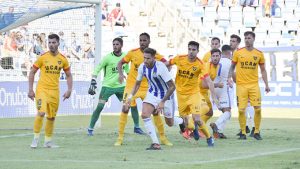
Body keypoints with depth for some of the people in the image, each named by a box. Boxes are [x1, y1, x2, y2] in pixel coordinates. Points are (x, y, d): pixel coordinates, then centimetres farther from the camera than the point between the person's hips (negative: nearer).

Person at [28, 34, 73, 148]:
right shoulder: (42, 58, -4)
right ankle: (36, 139, -8)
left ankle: (48, 141, 21)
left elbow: (68, 75, 15)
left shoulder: (63, 59, 4)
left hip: (55, 91, 3)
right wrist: (30, 89, -3)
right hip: (42, 89, -3)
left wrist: (69, 90, 4)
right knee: (41, 112, -19)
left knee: (51, 117, 8)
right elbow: (32, 72, 2)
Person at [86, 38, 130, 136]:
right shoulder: (108, 57, -10)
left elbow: (128, 70, 18)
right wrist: (93, 82, -15)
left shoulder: (125, 56, 2)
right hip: (107, 86, -4)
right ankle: (90, 128, -1)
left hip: (120, 86, 4)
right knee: (100, 106, -12)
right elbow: (97, 69, -8)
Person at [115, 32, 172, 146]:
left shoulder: (154, 55, -6)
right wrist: (120, 74, -13)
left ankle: (163, 138, 13)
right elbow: (120, 63, 4)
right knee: (125, 109, -10)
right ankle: (120, 138, -2)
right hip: (131, 85, -1)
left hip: (146, 87, 1)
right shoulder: (133, 53, -5)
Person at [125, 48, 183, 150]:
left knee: (170, 123, 9)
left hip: (165, 95, -4)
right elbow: (137, 84, 6)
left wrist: (162, 102, -28)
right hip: (152, 94, 4)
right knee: (145, 115, -21)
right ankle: (156, 144, -16)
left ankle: (184, 122, 47)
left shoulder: (161, 67, -30)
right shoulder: (142, 67, -12)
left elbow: (172, 86, -26)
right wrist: (131, 96, -9)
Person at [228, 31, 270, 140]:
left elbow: (263, 70, 11)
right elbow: (232, 67, 10)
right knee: (241, 110, -4)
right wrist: (229, 77, -5)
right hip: (241, 85, -1)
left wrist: (266, 84, 8)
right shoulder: (238, 53, 1)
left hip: (254, 85, 1)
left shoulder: (259, 54, 4)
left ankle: (257, 132, 9)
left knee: (258, 109, -5)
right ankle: (243, 133, 7)